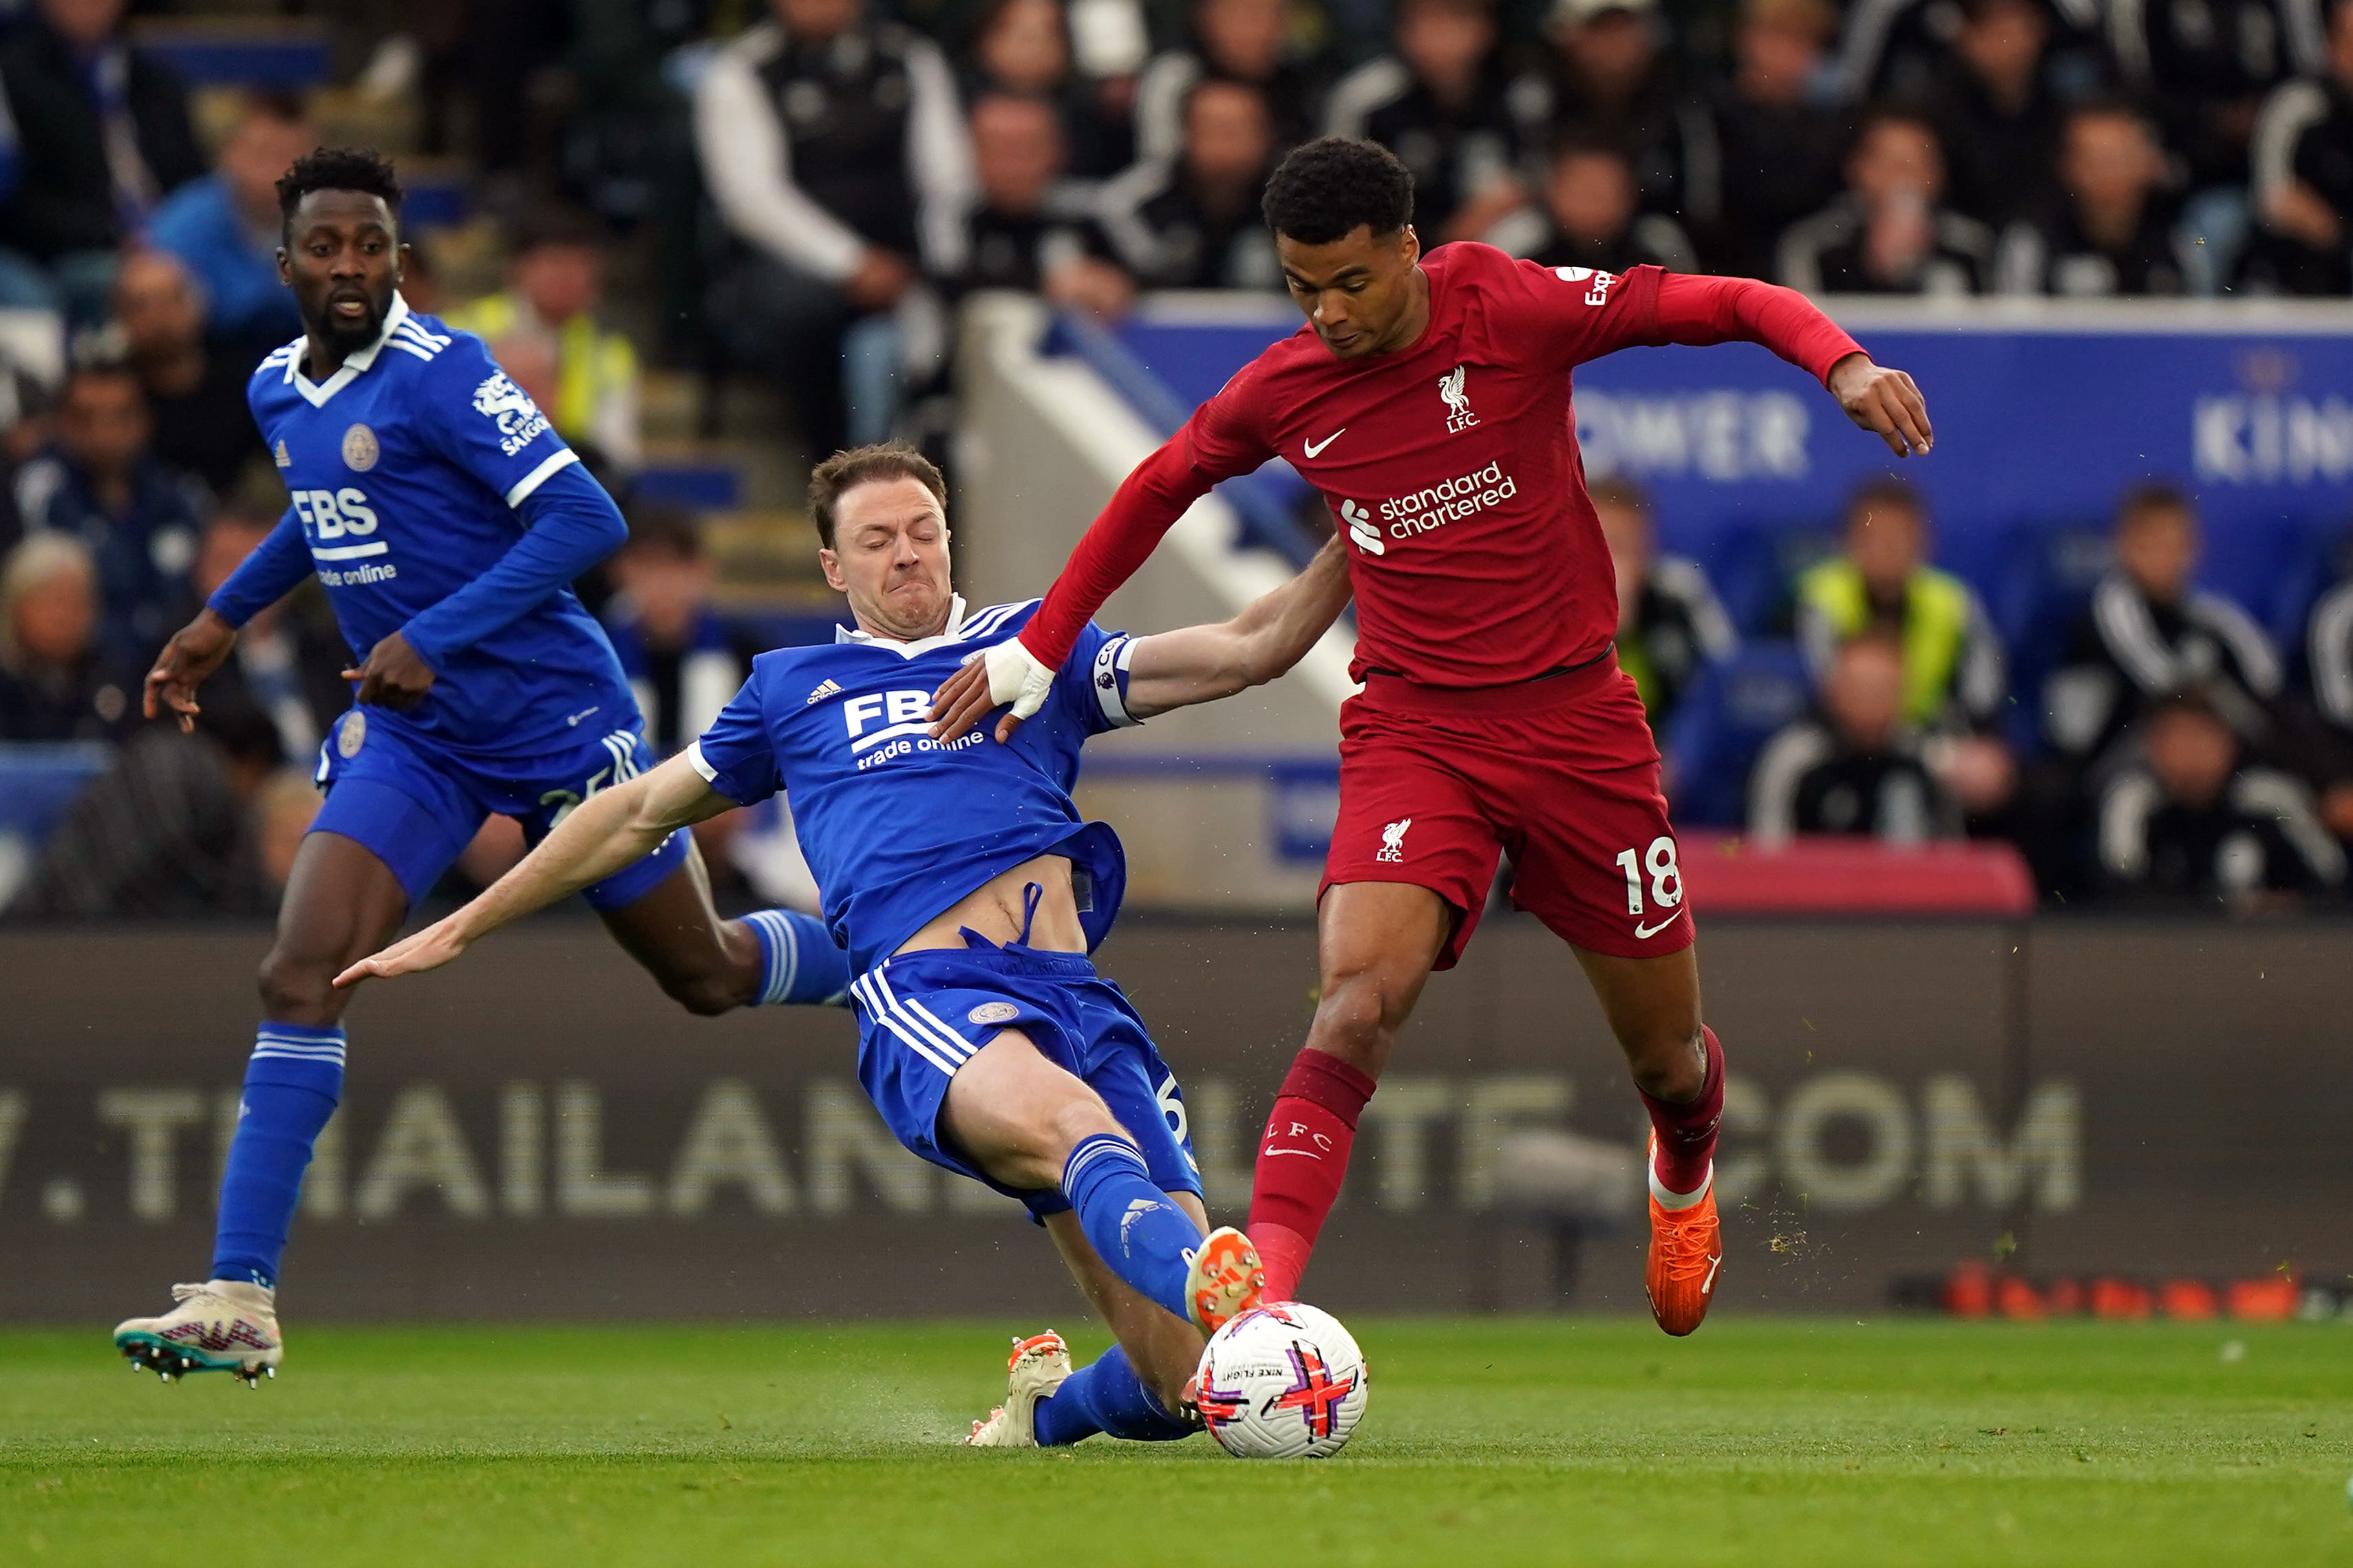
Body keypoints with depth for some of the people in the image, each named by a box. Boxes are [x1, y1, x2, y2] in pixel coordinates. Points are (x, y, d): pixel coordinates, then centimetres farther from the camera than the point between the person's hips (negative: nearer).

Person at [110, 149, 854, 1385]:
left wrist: (435, 638, -29)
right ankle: (239, 1302, -18)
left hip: (557, 721, -5)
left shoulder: (438, 375, -19)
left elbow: (583, 519, -24)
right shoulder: (277, 392, 5)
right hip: (409, 740, 5)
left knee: (708, 977, 9)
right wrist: (223, 619, 24)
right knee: (300, 978, -14)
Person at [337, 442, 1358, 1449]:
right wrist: (460, 930, 42)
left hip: (1073, 989, 2)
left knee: (1182, 1383, -11)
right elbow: (637, 814, 38)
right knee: (1073, 1121, -41)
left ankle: (1052, 1404, 22)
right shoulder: (793, 689, 29)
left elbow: (1245, 651, 20)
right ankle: (1208, 1283, -70)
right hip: (925, 998, -2)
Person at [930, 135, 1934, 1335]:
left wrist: (1843, 364, -29)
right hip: (1413, 729, 0)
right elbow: (1160, 487, 19)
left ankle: (1683, 1177, 50)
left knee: (1665, 1056, 12)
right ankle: (1257, 1294, -37)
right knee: (1359, 1003, -26)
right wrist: (1041, 647, 19)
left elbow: (1729, 305, -10)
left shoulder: (1513, 310, -11)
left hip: (1573, 717, 0)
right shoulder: (1281, 393, -1)